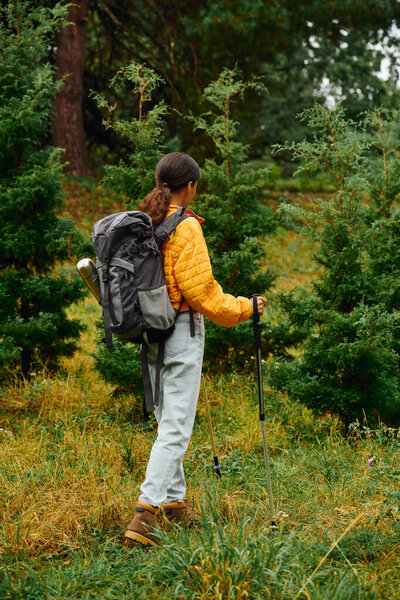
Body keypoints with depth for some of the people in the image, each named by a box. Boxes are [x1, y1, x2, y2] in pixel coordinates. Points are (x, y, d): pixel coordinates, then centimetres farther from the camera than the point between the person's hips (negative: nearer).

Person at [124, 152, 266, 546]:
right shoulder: (186, 229, -16)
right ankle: (146, 511, -14)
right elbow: (201, 291, -17)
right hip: (182, 332, -8)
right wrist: (245, 308, -4)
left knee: (167, 420, 18)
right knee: (176, 427, -6)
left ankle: (174, 502, 26)